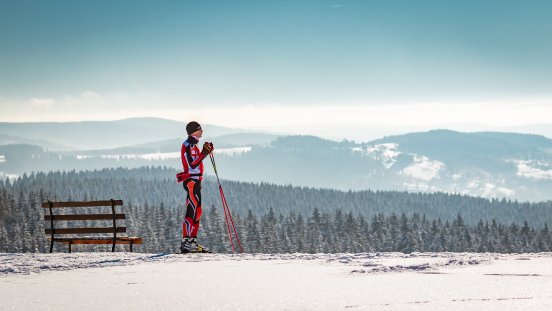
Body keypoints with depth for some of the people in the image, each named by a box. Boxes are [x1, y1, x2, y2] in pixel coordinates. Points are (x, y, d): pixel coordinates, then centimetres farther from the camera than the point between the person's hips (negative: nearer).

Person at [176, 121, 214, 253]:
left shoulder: (192, 145, 20)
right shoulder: (189, 145, -12)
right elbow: (192, 164, -20)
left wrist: (207, 151, 16)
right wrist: (204, 153, -22)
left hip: (195, 180, 11)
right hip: (191, 180, -11)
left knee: (197, 211, 11)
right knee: (192, 211, -14)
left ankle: (193, 240, 12)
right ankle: (187, 242, -17)